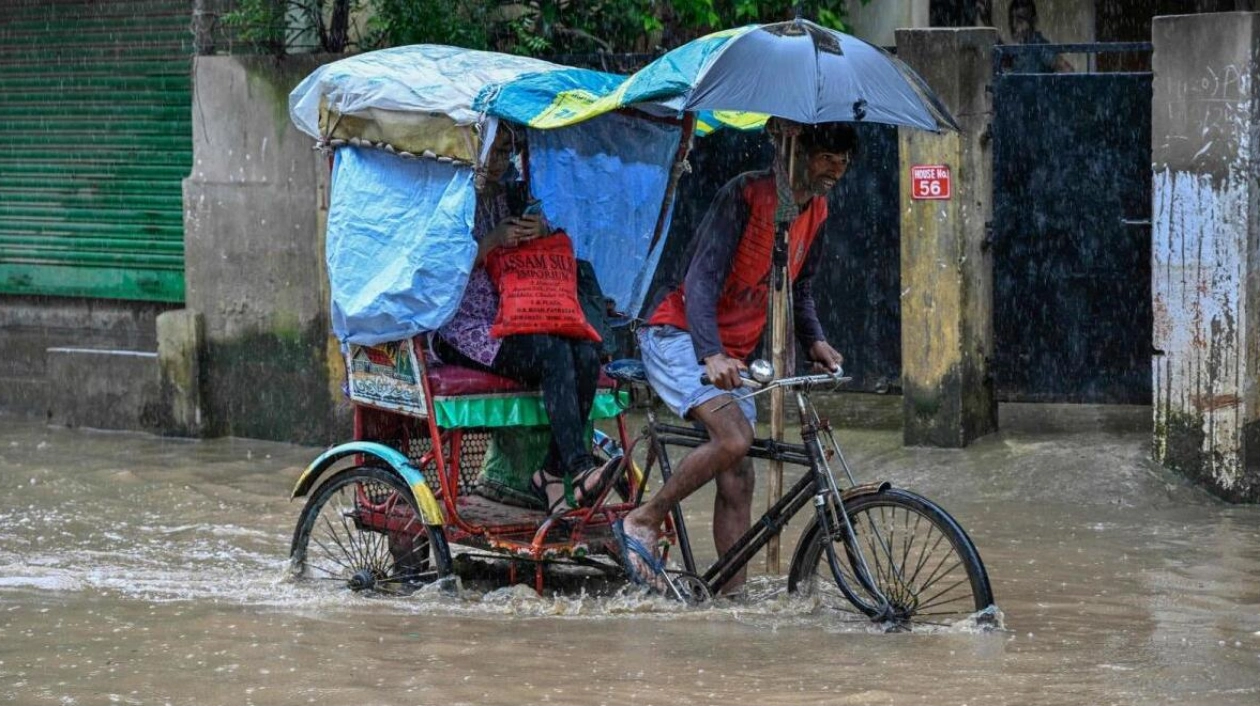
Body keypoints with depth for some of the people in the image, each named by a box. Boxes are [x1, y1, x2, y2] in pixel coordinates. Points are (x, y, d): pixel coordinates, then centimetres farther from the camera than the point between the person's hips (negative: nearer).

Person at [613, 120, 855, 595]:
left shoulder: (815, 213, 7)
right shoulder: (747, 195, -18)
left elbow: (799, 288, 21)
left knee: (738, 481, 0)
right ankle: (641, 523, -14)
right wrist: (711, 355, -38)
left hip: (732, 355, 8)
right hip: (678, 338, -8)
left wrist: (814, 341, 1)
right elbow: (702, 279, -25)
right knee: (734, 436, -28)